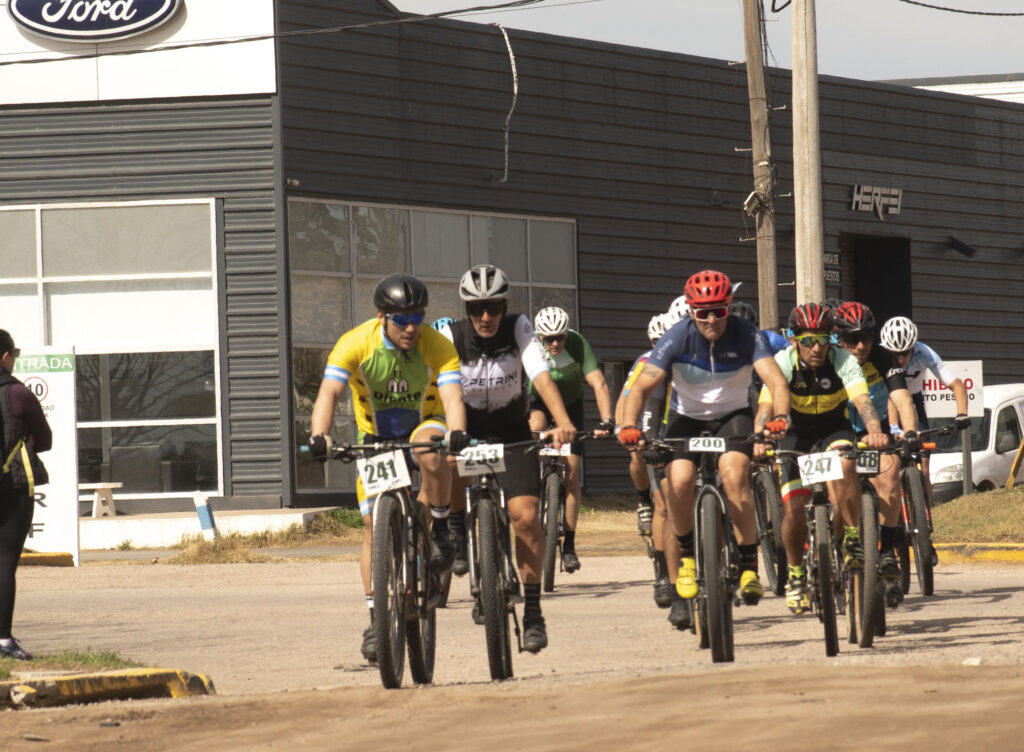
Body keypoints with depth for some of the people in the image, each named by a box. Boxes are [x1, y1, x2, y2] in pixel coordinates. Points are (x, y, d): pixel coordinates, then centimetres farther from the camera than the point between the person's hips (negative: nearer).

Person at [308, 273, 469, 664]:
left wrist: (456, 433, -55)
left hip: (423, 426, -1)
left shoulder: (438, 347, -22)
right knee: (375, 525, -7)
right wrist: (319, 436, -49)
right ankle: (376, 619, 1)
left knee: (431, 453, -38)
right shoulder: (355, 343, -22)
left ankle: (439, 531, -15)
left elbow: (452, 396, -34)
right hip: (375, 436, 1)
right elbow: (329, 392, -31)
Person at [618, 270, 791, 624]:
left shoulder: (746, 335, -21)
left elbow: (776, 381, -31)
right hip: (687, 418, 1)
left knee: (734, 475, -28)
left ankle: (749, 567, -18)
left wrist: (780, 417, -51)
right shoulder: (677, 338, -22)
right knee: (680, 482, -24)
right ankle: (686, 555, 4)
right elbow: (642, 386, -27)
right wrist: (629, 426, -45)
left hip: (732, 415, -1)